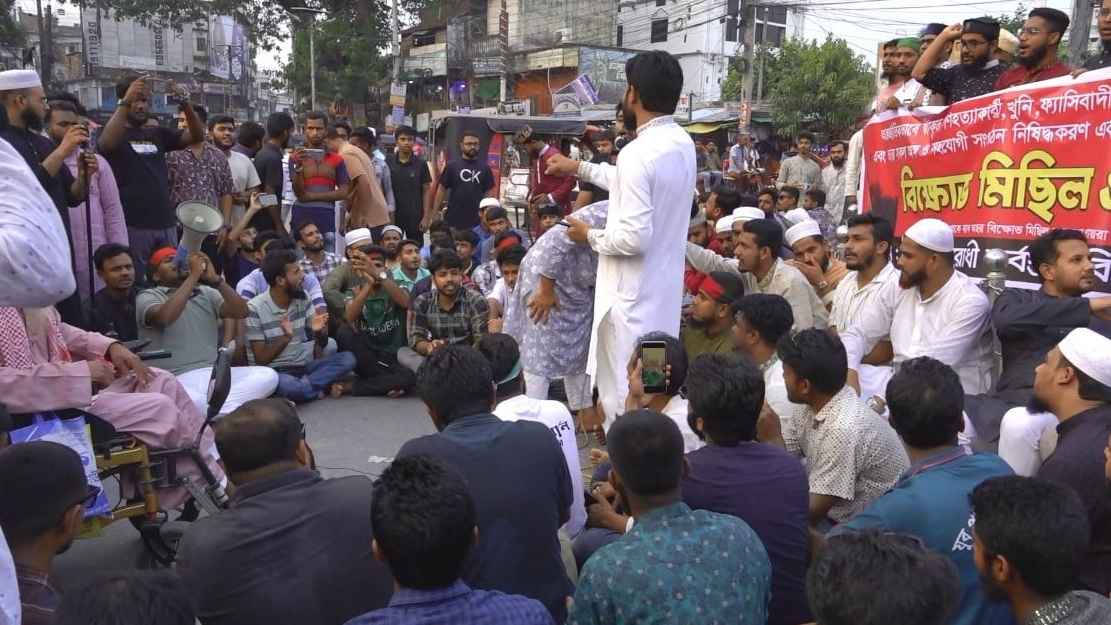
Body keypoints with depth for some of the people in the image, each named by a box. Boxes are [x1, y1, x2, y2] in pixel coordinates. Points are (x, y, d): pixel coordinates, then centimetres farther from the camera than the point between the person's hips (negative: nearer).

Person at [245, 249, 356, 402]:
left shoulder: (302, 298, 5)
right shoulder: (255, 308, -11)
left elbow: (320, 342, 5)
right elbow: (261, 359, -11)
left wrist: (320, 332, -19)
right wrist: (286, 337, -26)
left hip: (303, 366, 6)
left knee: (347, 358, -15)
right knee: (290, 386, -40)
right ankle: (322, 387, -9)